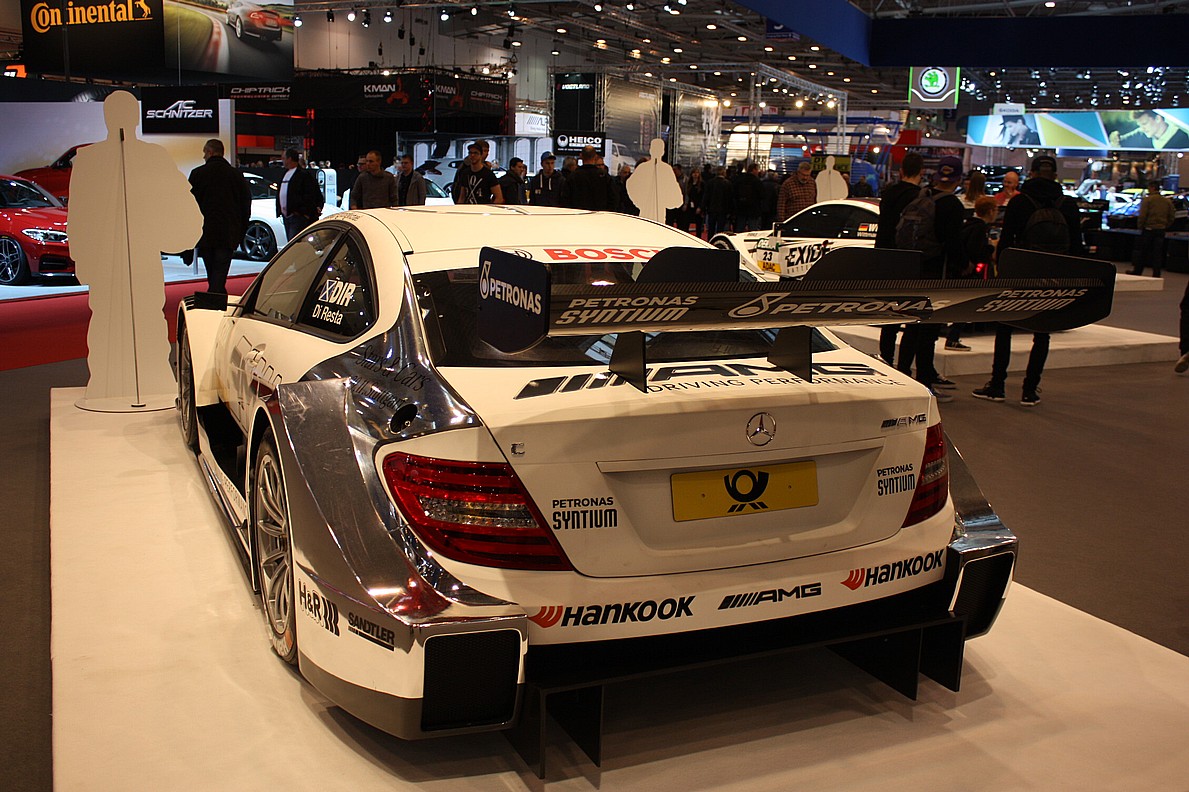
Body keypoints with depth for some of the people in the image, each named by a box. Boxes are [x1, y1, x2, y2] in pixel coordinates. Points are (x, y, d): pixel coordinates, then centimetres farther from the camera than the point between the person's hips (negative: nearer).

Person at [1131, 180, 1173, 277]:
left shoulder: (1147, 200, -10)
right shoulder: (1167, 202, 7)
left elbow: (1142, 216, -15)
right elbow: (1171, 218, 9)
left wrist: (1140, 226, -2)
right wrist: (1164, 227, 17)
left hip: (1148, 230, -4)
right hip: (1161, 230, 4)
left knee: (1142, 252, 7)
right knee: (1158, 254, 7)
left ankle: (1137, 272, 15)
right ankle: (1156, 275, 7)